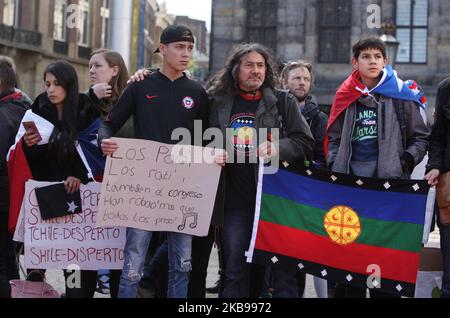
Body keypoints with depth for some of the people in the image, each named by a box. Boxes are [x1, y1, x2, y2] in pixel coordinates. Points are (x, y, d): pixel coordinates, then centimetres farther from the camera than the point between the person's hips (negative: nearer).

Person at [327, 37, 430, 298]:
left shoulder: (401, 95, 2)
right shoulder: (346, 97, 11)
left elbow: (421, 136, 5)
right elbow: (335, 138, 19)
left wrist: (407, 161, -9)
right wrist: (334, 166, 5)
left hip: (389, 180, -3)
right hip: (350, 182, 3)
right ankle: (349, 292, 12)